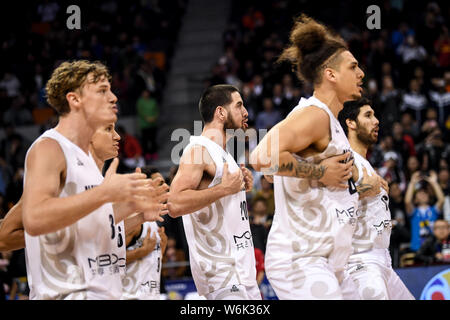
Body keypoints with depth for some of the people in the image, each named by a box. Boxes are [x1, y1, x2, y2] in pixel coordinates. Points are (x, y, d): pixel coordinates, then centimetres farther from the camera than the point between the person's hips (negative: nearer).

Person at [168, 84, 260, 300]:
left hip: (241, 265, 10)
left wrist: (241, 188, 11)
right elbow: (175, 205, -26)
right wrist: (224, 189, -21)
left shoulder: (223, 153, 18)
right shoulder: (198, 149, -12)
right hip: (219, 267, -10)